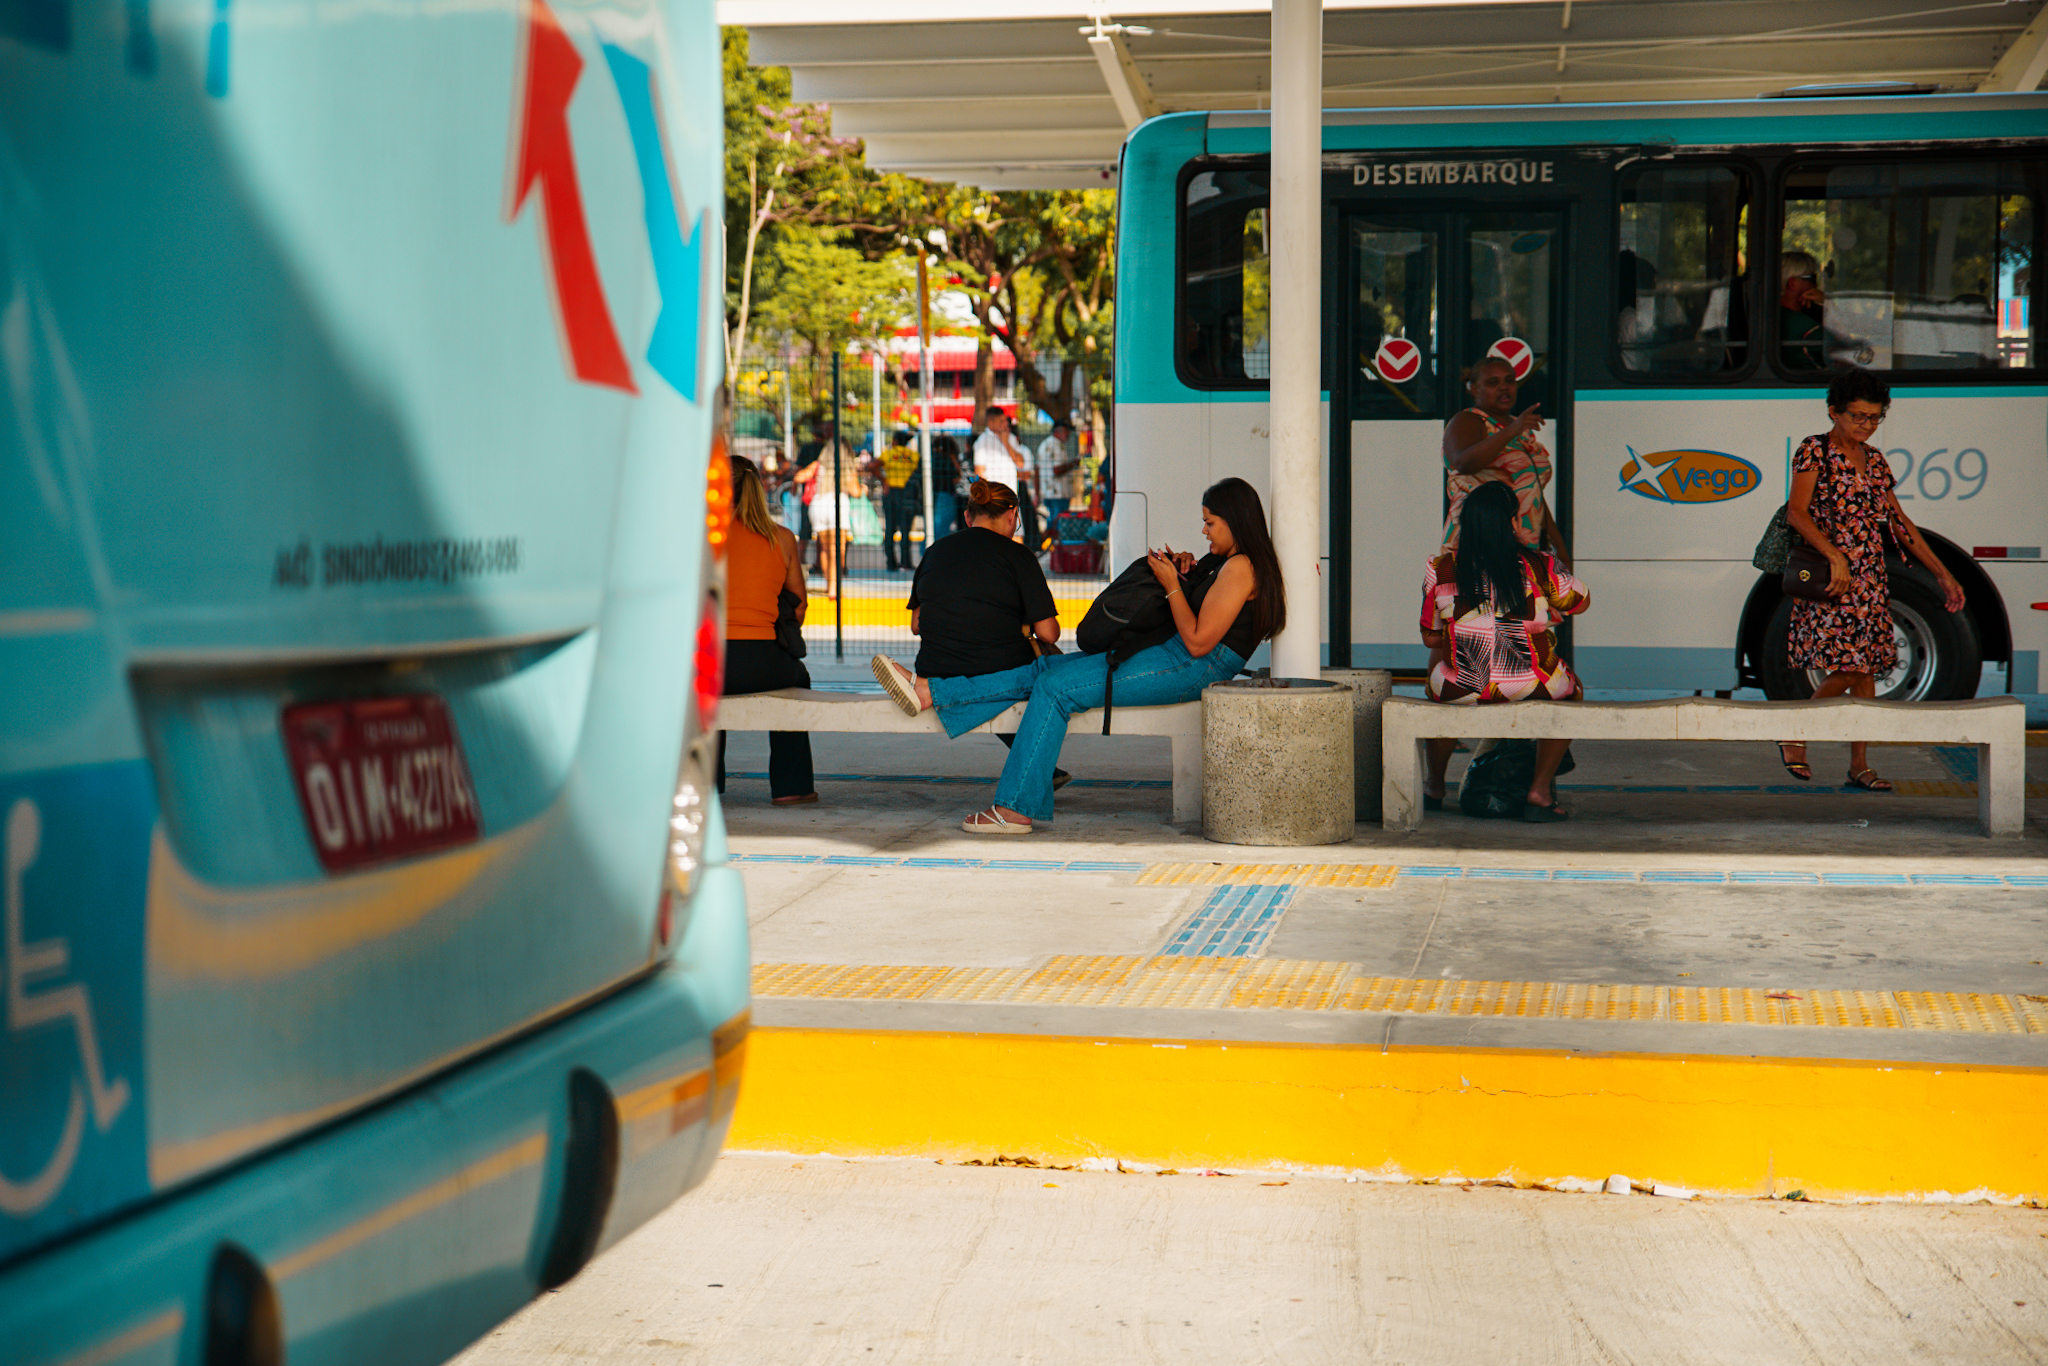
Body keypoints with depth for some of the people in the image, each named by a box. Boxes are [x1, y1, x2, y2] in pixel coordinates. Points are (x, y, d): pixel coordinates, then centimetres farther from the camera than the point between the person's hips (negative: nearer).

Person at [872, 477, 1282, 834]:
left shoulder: (1240, 568, -14)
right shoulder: (1229, 562, 16)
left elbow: (1199, 641, -19)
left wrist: (1172, 585, -10)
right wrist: (1188, 573, 11)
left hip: (1191, 668, -10)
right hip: (1168, 655, 10)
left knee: (1055, 687, -16)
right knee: (1043, 670, -1)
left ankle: (1018, 808, -15)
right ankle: (929, 692, -6)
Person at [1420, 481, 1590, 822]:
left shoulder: (1441, 570, -1)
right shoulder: (1539, 567, -2)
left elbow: (1430, 638, 9)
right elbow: (1581, 601, 16)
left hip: (1461, 690, 1)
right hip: (1532, 687, -1)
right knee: (1569, 690, 33)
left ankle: (1434, 788, 47)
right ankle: (1540, 791, 24)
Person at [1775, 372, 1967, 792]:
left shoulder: (1874, 460, 14)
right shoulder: (1815, 451, -6)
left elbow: (1899, 521, 17)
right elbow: (1796, 512, -18)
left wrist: (1942, 573, 15)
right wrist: (1834, 555, -30)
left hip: (1870, 579, 7)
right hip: (1830, 579, -7)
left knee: (1867, 669, 5)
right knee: (1847, 668, -14)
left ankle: (1859, 765, 10)